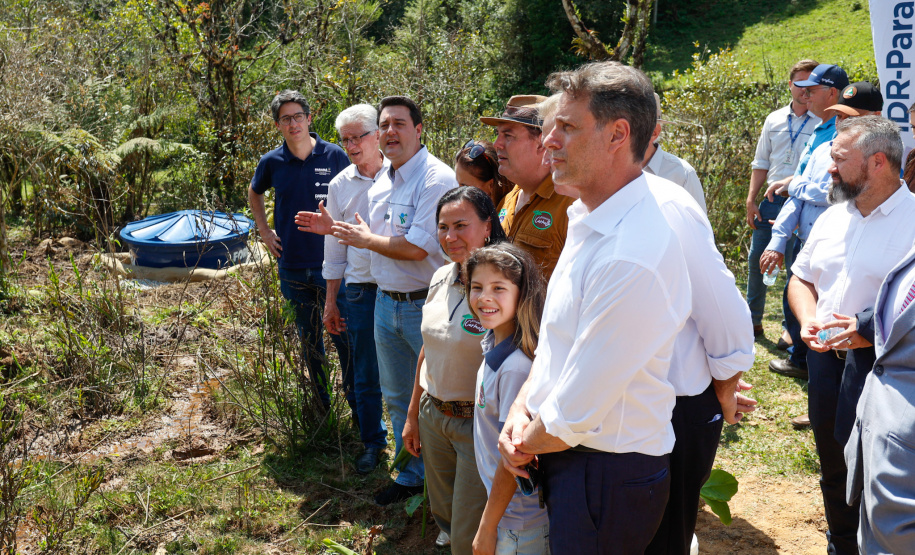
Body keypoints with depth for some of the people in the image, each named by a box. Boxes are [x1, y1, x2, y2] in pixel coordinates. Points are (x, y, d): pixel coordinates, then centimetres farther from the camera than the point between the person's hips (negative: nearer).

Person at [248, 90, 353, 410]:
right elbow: (254, 194, 22)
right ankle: (321, 405, 26)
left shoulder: (334, 156, -4)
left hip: (332, 263, -2)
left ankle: (358, 407, 11)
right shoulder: (272, 162, 1)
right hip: (292, 266, 2)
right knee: (309, 338, 13)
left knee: (344, 336, -2)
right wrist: (264, 231, 12)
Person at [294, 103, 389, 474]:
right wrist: (330, 301, 12)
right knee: (365, 374, 10)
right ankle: (372, 442, 28)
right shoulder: (340, 186, 7)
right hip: (361, 289, 2)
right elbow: (334, 249, 12)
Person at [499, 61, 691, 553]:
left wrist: (527, 443, -6)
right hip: (566, 457, 9)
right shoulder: (587, 218, 4)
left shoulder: (633, 260, -30)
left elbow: (573, 417, -25)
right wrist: (521, 407, -2)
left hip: (608, 478, -9)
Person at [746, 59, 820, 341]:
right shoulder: (774, 120, 10)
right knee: (756, 260, 8)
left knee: (797, 266, 1)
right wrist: (751, 200, 8)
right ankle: (753, 320, 21)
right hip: (771, 200, 5)